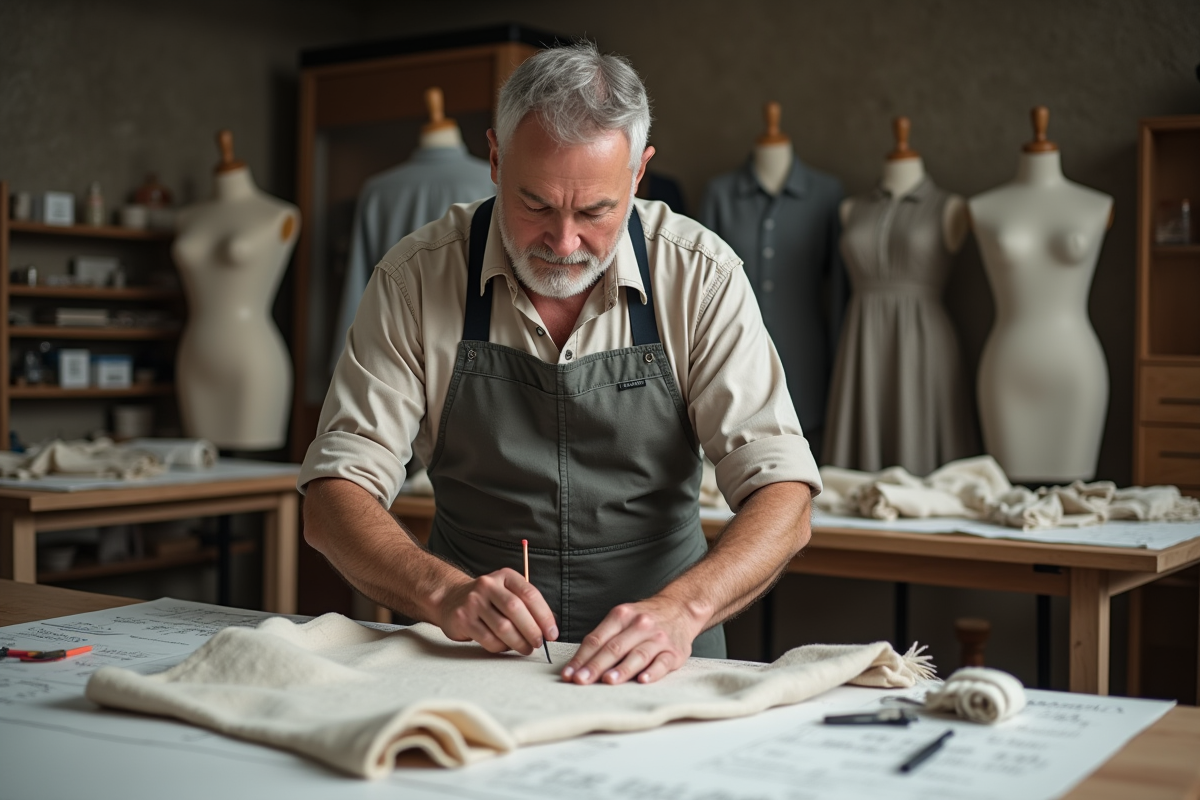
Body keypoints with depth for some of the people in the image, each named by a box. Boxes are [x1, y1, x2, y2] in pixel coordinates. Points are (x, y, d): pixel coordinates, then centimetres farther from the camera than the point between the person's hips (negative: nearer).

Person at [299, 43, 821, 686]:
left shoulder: (701, 276, -7)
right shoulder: (417, 277, -6)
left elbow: (781, 495, -12)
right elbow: (333, 500, -8)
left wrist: (679, 609, -31)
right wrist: (445, 592, -27)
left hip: (655, 661, 2)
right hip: (468, 652, -1)